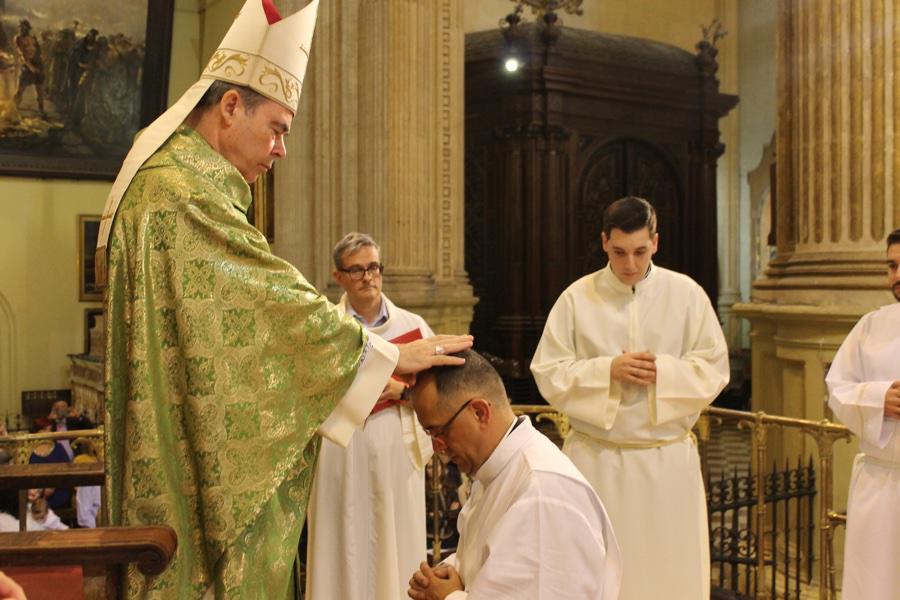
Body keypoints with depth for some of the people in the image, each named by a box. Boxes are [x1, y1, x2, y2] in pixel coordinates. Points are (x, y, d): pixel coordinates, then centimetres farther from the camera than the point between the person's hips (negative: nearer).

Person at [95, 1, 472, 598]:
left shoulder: (170, 179, 15)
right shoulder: (184, 191, -18)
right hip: (201, 466, -10)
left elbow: (241, 318, 15)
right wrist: (393, 355, -12)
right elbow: (273, 302, -20)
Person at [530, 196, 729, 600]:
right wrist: (607, 370, -16)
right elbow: (548, 374, -3)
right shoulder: (577, 297, -1)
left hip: (668, 460, 1)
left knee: (670, 568, 8)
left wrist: (662, 371, -15)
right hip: (597, 458, 0)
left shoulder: (687, 294, 1)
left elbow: (714, 369, 1)